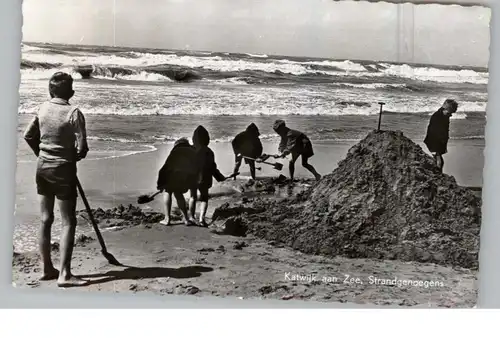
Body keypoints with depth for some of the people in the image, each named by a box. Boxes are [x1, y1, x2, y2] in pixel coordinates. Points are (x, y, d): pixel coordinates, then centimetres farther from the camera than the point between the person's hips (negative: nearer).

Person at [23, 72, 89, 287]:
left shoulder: (43, 109, 2)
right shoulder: (73, 113, -16)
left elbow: (29, 136, 10)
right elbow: (82, 147, -18)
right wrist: (76, 156, 3)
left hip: (43, 167, 6)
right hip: (63, 169, -6)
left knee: (46, 219, 13)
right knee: (68, 222, -1)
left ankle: (46, 269, 22)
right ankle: (64, 274, -4)